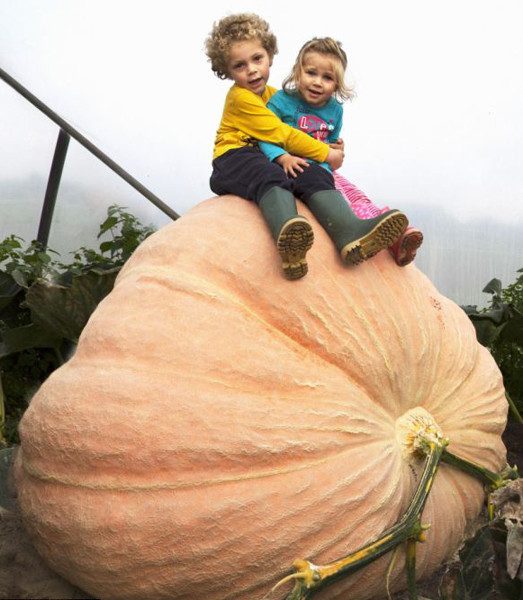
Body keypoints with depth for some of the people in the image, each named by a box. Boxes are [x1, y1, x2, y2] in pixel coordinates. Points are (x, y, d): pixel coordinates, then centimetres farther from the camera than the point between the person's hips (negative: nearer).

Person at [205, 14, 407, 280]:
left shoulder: (272, 94, 21)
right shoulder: (239, 98, -7)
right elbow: (281, 134, -12)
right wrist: (326, 154, -9)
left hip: (270, 158, 7)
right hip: (235, 158, -7)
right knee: (270, 177, -39)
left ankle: (349, 230, -47)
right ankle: (288, 233, -73)